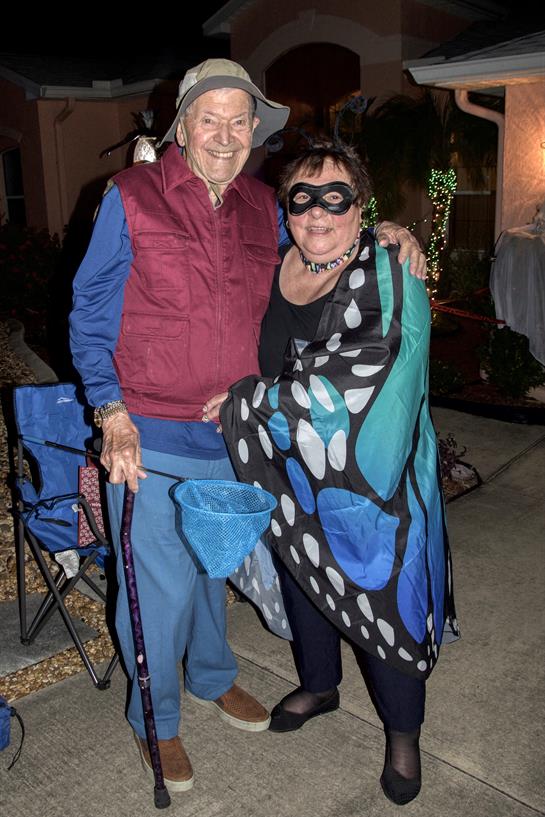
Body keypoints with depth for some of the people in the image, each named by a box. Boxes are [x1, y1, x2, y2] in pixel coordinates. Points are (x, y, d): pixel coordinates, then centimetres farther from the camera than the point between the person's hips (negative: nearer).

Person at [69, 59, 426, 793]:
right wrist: (113, 414, -15)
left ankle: (213, 677, 50)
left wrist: (380, 235, 3)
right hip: (151, 441, -4)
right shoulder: (132, 197, -8)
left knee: (215, 568, 23)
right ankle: (155, 718, 34)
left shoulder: (264, 208, 5)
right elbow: (90, 318, -6)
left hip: (235, 439, 5)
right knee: (161, 588, 6)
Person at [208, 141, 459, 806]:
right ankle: (319, 684, 51)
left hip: (367, 480, -5)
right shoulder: (273, 267, -2)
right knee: (301, 578, 22)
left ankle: (403, 731, 34)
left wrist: (247, 404, -22)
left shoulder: (388, 283, -20)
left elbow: (351, 385, -28)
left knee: (377, 596, 7)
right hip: (290, 472, 6)